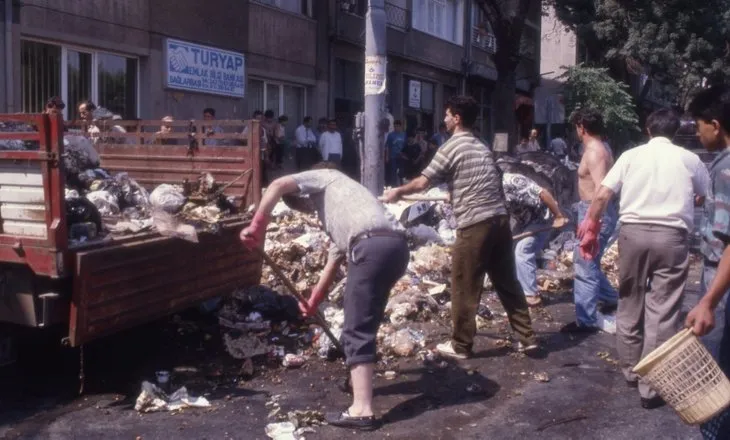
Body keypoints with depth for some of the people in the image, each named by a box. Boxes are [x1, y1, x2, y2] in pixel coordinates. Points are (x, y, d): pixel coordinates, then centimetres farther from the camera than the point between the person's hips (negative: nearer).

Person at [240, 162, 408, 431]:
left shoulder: (324, 177, 19)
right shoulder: (338, 219, 40)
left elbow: (278, 185, 2)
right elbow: (333, 263, 41)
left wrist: (257, 227, 3)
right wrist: (313, 302, 46)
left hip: (373, 247, -9)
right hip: (395, 246, 9)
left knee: (356, 331, -5)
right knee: (363, 324, 25)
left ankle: (362, 410, -5)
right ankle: (360, 379, 39)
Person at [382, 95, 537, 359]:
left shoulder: (451, 148, -5)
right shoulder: (482, 148, 18)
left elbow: (422, 183, -5)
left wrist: (397, 193, 10)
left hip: (475, 224, -8)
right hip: (500, 219, 8)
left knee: (464, 287, 3)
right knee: (507, 281, 14)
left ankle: (461, 346, 13)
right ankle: (527, 337, 18)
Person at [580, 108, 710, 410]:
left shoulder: (631, 155, 8)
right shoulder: (689, 159, 7)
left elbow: (602, 196, 1)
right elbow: (708, 196, 22)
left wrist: (590, 228, 10)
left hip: (633, 232, 2)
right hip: (671, 236, -1)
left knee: (630, 305, 16)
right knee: (662, 312, 1)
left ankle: (631, 372, 28)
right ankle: (652, 387, 3)